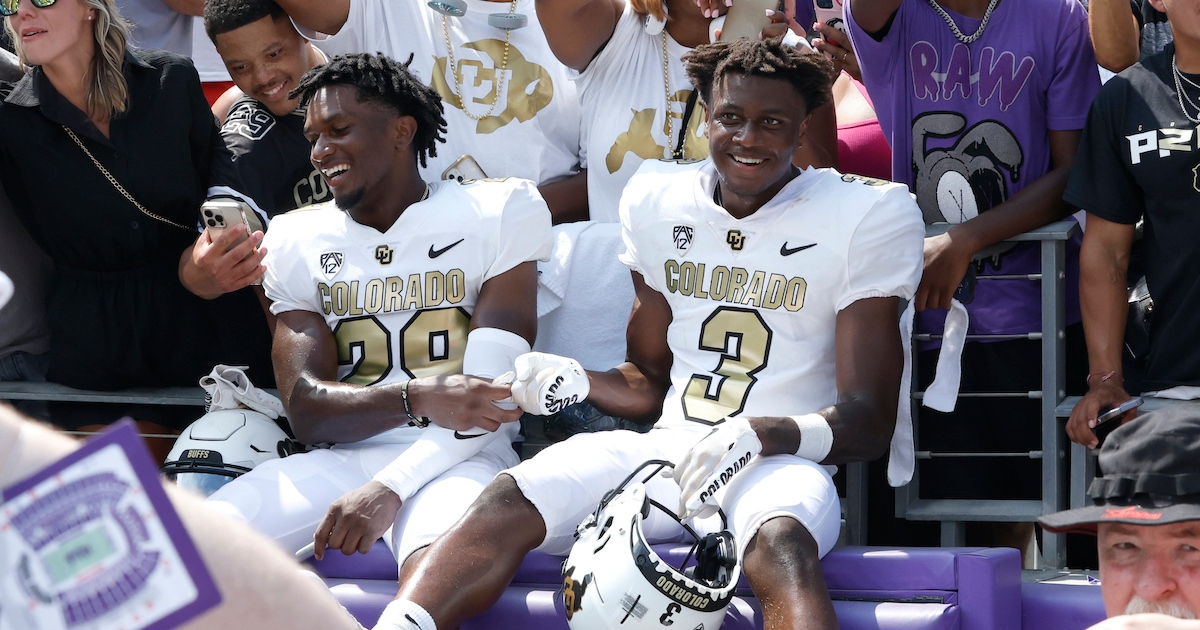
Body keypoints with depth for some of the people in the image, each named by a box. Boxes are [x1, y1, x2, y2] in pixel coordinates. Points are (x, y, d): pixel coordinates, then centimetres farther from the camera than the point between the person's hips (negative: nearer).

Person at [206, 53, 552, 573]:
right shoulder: (296, 240, 16)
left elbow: (489, 394, -4)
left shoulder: (498, 215, 6)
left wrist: (388, 489, -20)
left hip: (456, 460, -4)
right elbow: (304, 408, 3)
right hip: (340, 460, 4)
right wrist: (419, 397, -18)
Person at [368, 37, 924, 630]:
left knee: (781, 544, -41)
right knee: (507, 499, -24)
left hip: (780, 462, -4)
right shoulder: (659, 200, 14)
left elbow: (868, 420, -4)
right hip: (667, 448, 4)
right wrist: (571, 381, 0)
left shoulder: (868, 216, -1)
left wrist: (760, 434, -23)